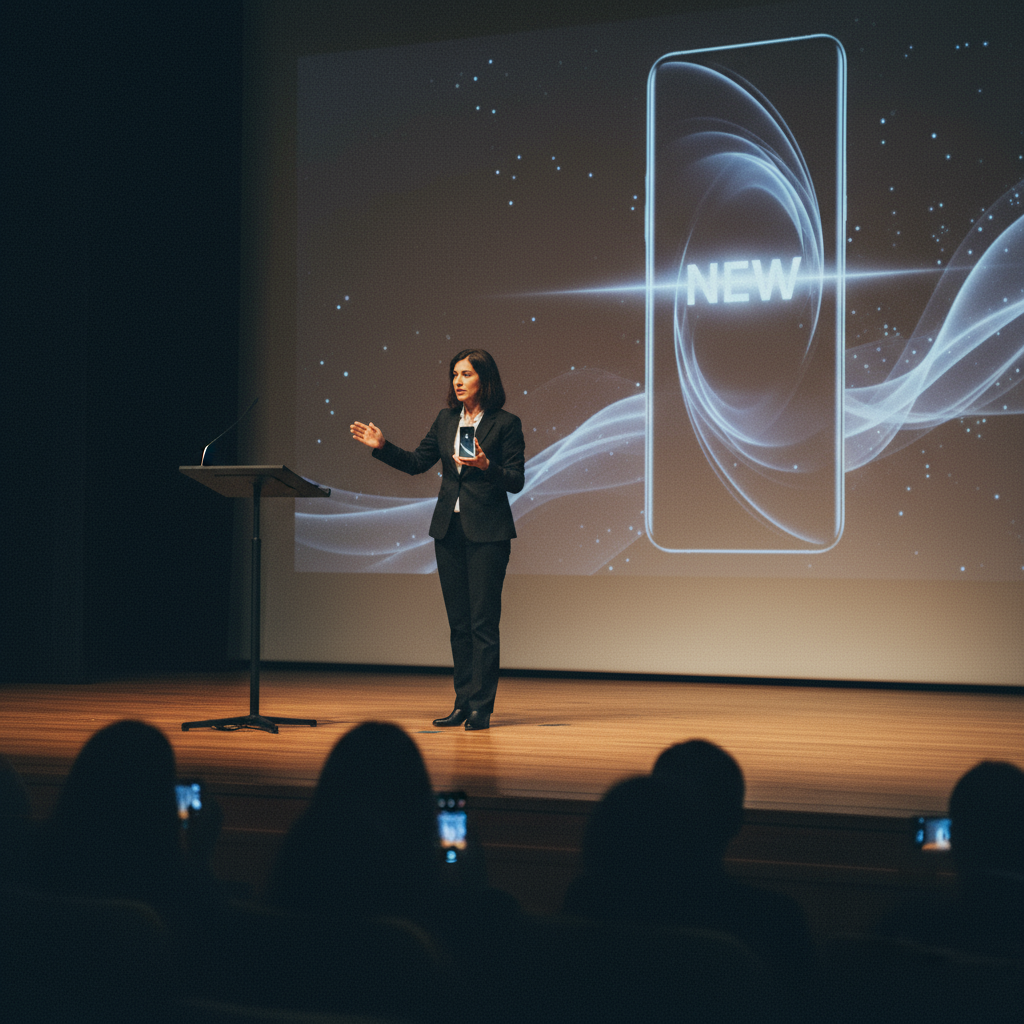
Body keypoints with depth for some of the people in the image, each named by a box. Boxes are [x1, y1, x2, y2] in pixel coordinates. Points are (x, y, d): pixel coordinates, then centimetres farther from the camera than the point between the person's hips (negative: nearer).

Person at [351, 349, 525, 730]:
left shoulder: (505, 424, -5)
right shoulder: (446, 419, 11)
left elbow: (516, 481, -8)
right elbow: (416, 462, 15)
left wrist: (486, 465, -24)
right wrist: (382, 447, 3)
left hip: (487, 531, -6)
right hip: (449, 528, 6)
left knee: (483, 620, -6)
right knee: (458, 622, 9)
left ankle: (481, 707, -1)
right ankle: (463, 702, 15)